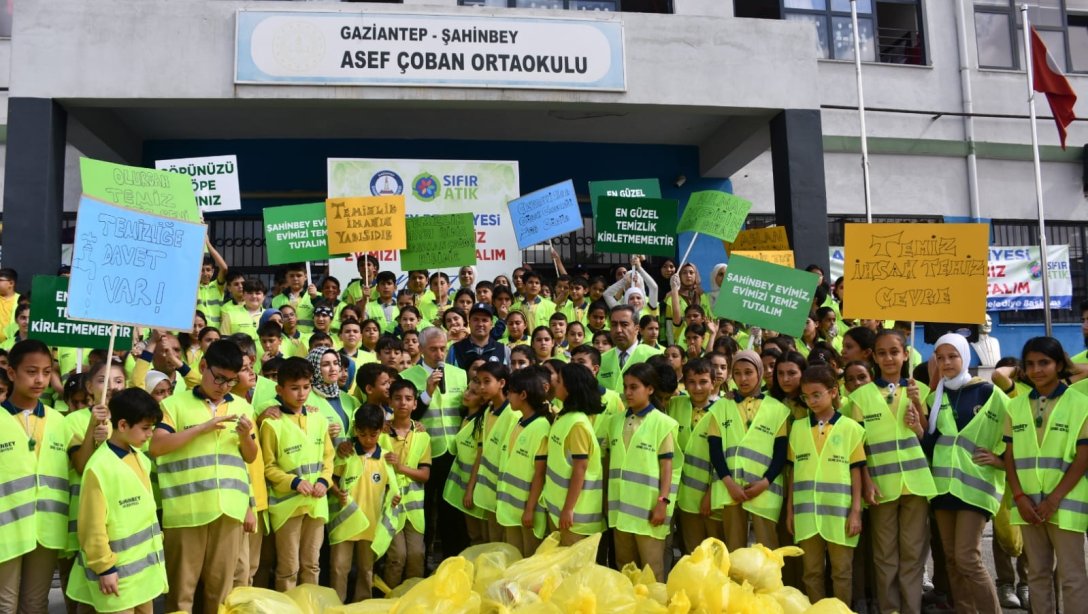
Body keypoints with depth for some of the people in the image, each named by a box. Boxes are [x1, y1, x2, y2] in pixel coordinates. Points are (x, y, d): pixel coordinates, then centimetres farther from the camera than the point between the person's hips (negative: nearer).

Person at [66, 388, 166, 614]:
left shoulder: (141, 459, 6)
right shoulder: (99, 468, -19)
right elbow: (93, 525, -16)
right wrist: (104, 567, -13)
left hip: (145, 563, 8)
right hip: (118, 570, -7)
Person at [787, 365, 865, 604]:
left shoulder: (850, 427, -1)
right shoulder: (798, 428, 6)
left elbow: (856, 471, 0)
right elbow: (793, 471, 10)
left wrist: (856, 511, -4)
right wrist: (790, 510, 8)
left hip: (839, 513, -2)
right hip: (806, 513, 2)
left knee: (841, 572, 8)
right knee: (812, 572, 10)